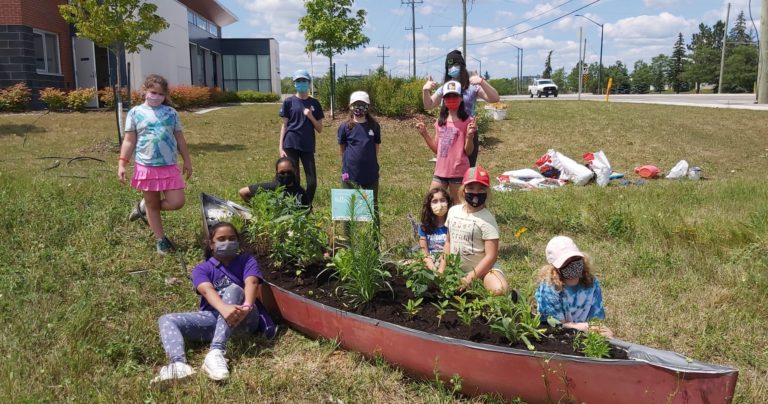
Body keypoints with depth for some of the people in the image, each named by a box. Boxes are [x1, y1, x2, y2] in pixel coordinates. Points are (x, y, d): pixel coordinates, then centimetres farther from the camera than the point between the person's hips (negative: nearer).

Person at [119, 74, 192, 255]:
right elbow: (129, 141, 1)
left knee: (177, 202, -5)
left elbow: (180, 139, 13)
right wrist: (122, 163, -6)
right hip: (146, 166, -2)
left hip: (169, 166, 2)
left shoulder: (171, 112, 7)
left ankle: (144, 207, 22)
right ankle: (160, 239, 23)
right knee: (152, 204, 8)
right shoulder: (135, 112, 1)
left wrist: (187, 160, 14)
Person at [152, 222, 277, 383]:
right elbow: (207, 290, -13)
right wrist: (224, 308, -38)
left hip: (244, 319, -2)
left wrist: (247, 306, -37)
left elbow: (251, 283, -12)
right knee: (166, 320, -14)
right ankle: (179, 364, -45)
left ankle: (216, 353, -45)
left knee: (233, 289, -29)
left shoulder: (247, 261, 11)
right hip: (213, 317, 2)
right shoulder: (202, 269, 10)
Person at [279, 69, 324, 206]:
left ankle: (307, 207, 17)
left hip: (308, 147, 2)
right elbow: (284, 126, 3)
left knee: (312, 181, 0)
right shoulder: (289, 102, 2)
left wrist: (311, 117, -10)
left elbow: (320, 129, 7)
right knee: (294, 180, 2)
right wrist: (281, 147, -3)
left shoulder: (314, 103, 8)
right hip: (291, 145, -2)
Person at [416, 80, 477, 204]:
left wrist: (470, 135, -24)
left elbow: (468, 151, -7)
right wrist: (424, 134, 5)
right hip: (440, 171, 6)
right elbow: (437, 149, 14)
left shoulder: (467, 121, -6)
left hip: (458, 172, -6)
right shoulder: (440, 121, 10)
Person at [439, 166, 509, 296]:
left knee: (499, 290, -31)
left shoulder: (487, 219, -14)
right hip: (456, 269, 6)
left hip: (481, 268, -6)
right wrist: (441, 269, 6)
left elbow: (491, 255, -16)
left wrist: (470, 277, -21)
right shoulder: (453, 211, 3)